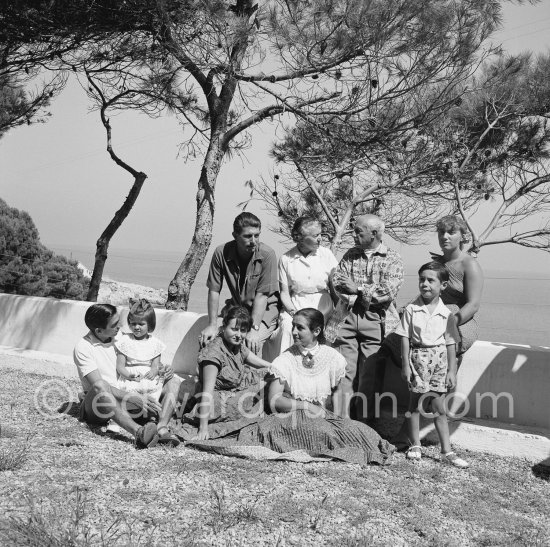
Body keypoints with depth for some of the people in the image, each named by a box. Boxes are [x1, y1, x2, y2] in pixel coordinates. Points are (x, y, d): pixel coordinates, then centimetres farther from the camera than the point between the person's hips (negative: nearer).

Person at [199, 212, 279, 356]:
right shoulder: (221, 253, -13)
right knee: (206, 339, -15)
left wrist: (254, 329, -27)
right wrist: (212, 325, -12)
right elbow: (214, 290, -7)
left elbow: (262, 295, -21)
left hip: (265, 311, -3)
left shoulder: (267, 255, -21)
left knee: (251, 344, -27)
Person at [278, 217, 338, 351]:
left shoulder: (326, 254, 4)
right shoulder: (285, 259, 1)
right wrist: (293, 312, -13)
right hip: (295, 306, 0)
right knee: (287, 328, -29)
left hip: (323, 307, 0)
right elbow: (284, 292, 4)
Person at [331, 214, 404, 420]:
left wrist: (359, 288, -7)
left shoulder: (392, 259, 3)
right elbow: (337, 281, 5)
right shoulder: (350, 255, 16)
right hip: (349, 317, 4)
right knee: (344, 370, -1)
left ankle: (364, 422, 7)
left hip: (376, 320, -3)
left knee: (370, 375, -3)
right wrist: (371, 292, -9)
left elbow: (387, 292, -10)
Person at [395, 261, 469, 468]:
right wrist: (406, 364, -6)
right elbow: (405, 338, -1)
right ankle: (415, 445, 20)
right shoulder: (411, 310, -2)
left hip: (439, 361, 1)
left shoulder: (447, 314, 1)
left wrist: (452, 370, 2)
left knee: (439, 408, 5)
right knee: (415, 404, 6)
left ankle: (447, 451, 10)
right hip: (417, 359, -1)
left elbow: (450, 343, 4)